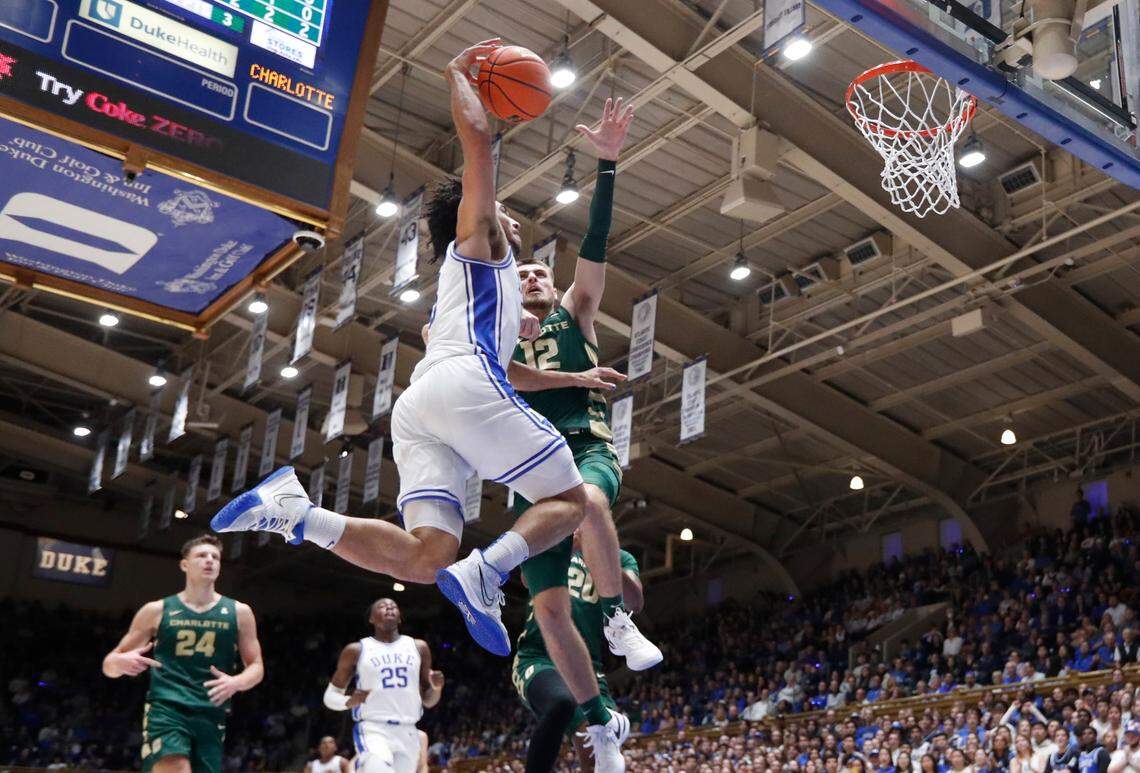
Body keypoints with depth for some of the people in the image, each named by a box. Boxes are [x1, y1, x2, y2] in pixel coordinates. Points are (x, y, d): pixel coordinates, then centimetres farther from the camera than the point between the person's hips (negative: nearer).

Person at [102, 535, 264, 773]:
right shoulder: (157, 611, 8)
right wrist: (121, 662, -13)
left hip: (211, 716, 3)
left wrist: (236, 682, -12)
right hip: (165, 709, -3)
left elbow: (256, 668, 12)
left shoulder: (238, 613, 10)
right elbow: (109, 665, 12)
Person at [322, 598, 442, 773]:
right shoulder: (356, 650, 5)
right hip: (372, 730, -4)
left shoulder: (418, 648, 13)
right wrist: (350, 701, -12)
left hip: (407, 733, 4)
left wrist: (436, 688, -6)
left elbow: (428, 701, 17)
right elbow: (330, 695, 10)